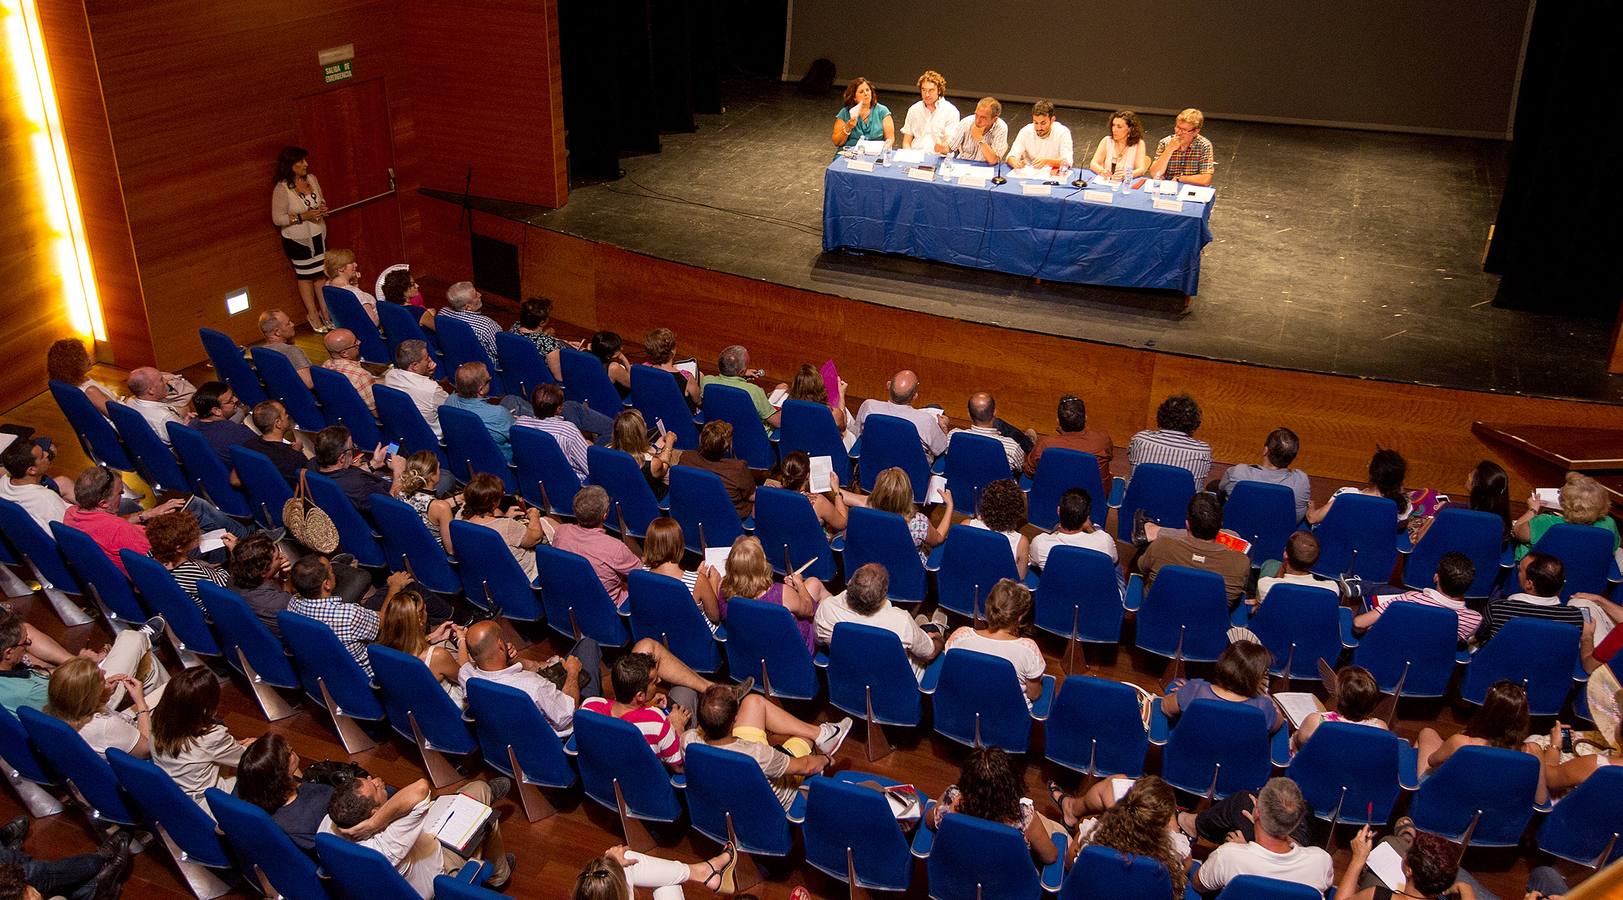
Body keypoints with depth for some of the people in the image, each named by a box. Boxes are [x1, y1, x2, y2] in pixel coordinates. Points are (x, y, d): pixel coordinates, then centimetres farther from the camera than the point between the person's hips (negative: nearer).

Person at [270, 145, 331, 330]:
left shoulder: (311, 179, -1)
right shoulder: (282, 189, -19)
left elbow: (322, 201, 15)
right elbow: (277, 218, -17)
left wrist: (323, 208, -9)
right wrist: (304, 216, -25)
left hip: (318, 236, 5)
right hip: (298, 240, -5)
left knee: (322, 273, 12)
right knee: (305, 276, 8)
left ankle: (325, 311, 25)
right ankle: (312, 314, 22)